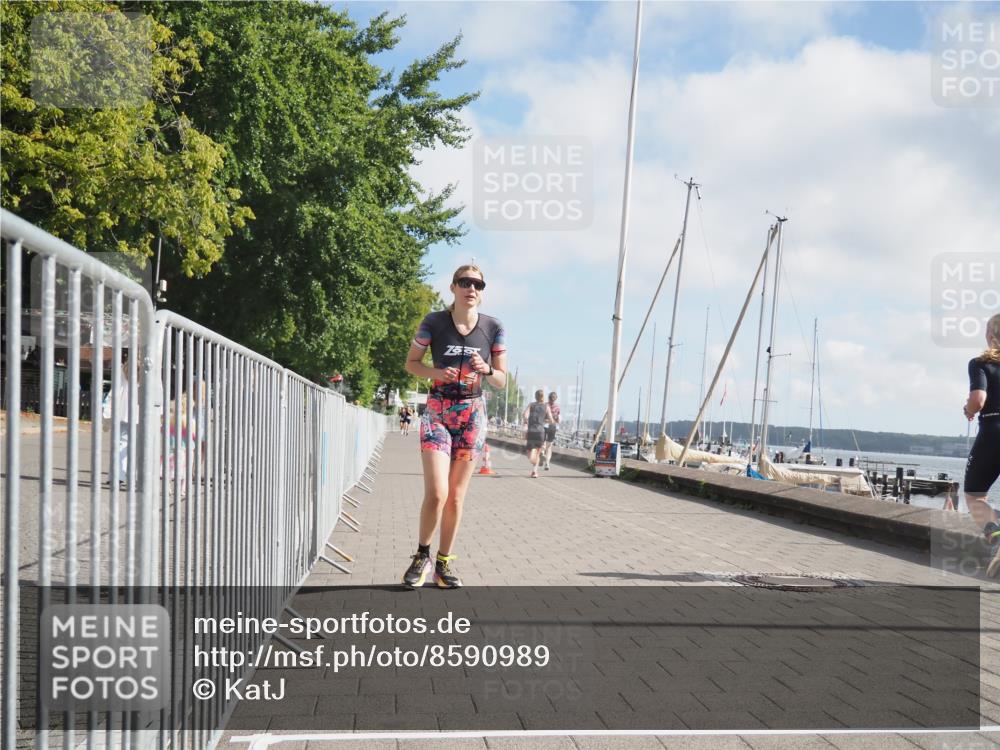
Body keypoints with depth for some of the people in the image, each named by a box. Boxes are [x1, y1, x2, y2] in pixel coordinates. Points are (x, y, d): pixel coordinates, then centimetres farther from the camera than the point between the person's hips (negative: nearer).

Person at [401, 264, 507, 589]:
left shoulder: (493, 328, -1)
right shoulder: (434, 322, -6)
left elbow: (501, 380, 5)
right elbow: (411, 363, 4)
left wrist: (485, 371, -17)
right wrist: (436, 373, -15)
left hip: (472, 415, 2)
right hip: (437, 412, -2)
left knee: (456, 496, 7)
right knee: (436, 493, -13)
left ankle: (444, 563, 19)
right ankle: (422, 555, 9)